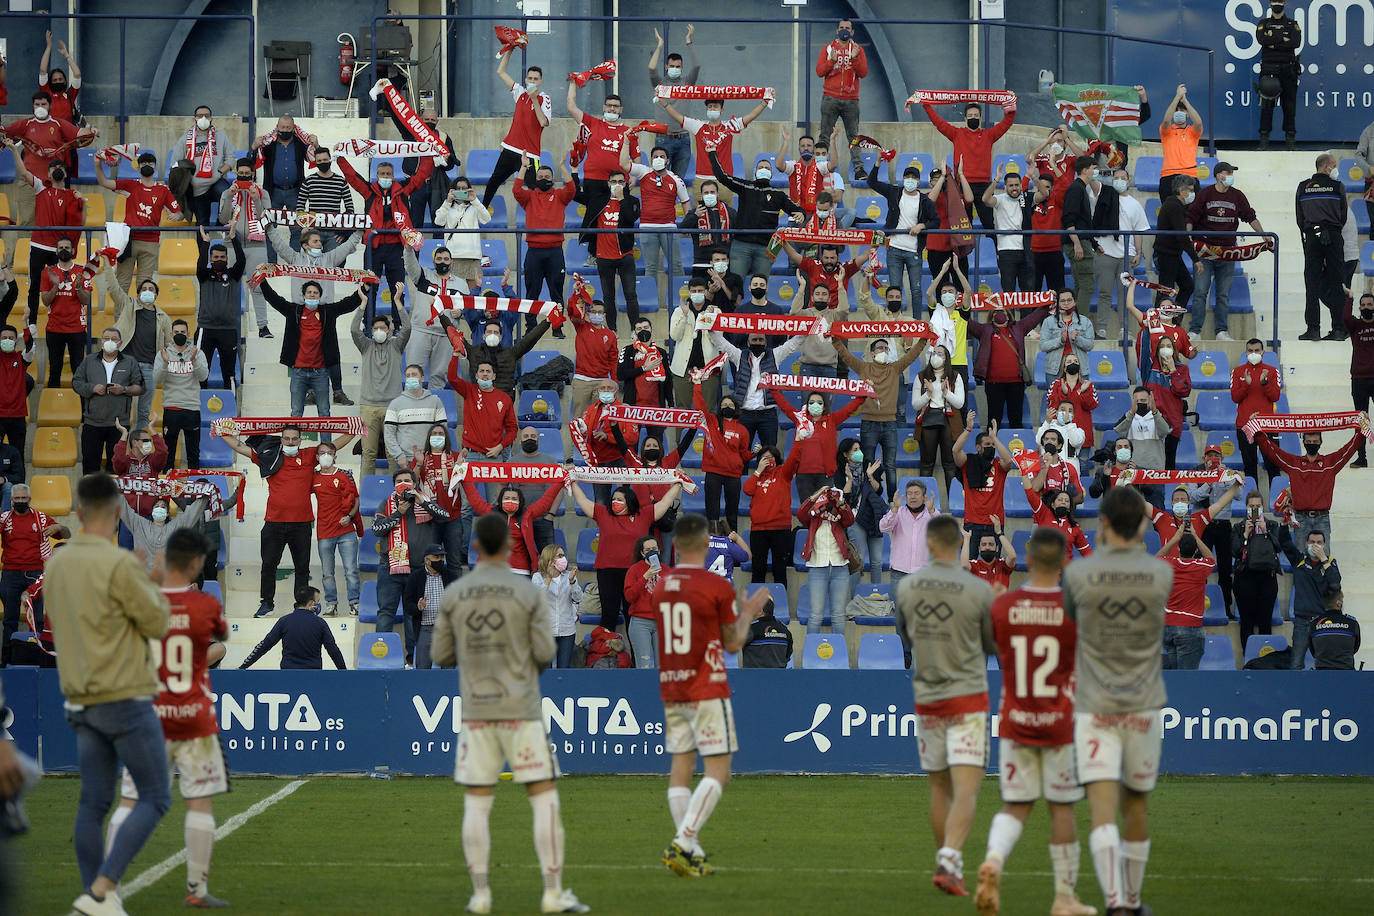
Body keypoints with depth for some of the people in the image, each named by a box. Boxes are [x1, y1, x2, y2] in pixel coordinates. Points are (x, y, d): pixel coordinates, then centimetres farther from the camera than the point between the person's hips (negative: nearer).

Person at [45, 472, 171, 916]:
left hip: (81, 703, 7)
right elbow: (158, 624, -9)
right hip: (126, 699, -7)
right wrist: (153, 585, 9)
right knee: (155, 797, -1)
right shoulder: (120, 564, -16)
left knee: (93, 803, 10)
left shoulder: (57, 564, 7)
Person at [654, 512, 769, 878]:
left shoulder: (659, 587, 7)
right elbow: (733, 643, -2)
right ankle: (682, 842, -18)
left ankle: (691, 853, 5)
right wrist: (747, 613, 16)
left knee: (681, 770, 8)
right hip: (707, 692, -6)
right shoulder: (718, 587, -11)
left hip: (671, 691, 6)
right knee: (718, 771, -3)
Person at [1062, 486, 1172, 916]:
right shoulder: (1162, 574, -4)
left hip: (1094, 710, -2)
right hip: (1144, 708, 2)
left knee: (1102, 812, -10)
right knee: (1136, 806, 19)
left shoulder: (1079, 574, -8)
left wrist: (1100, 549, 18)